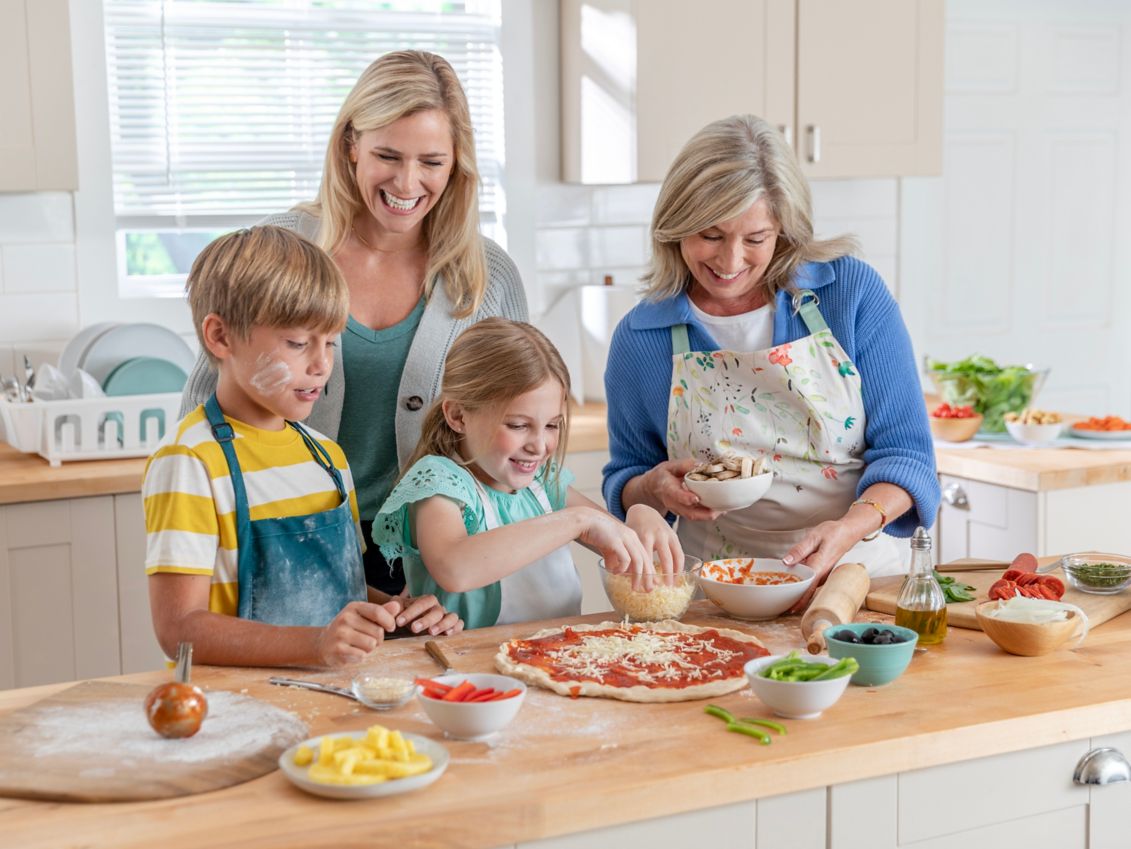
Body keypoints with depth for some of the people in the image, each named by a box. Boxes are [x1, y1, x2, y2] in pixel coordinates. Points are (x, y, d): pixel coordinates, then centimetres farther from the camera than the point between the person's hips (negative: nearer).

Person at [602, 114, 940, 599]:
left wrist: (850, 527, -18)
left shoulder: (854, 292, -1)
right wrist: (655, 488, -7)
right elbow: (622, 485, 16)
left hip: (856, 573, -1)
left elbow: (905, 453, 1)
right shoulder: (640, 339, 2)